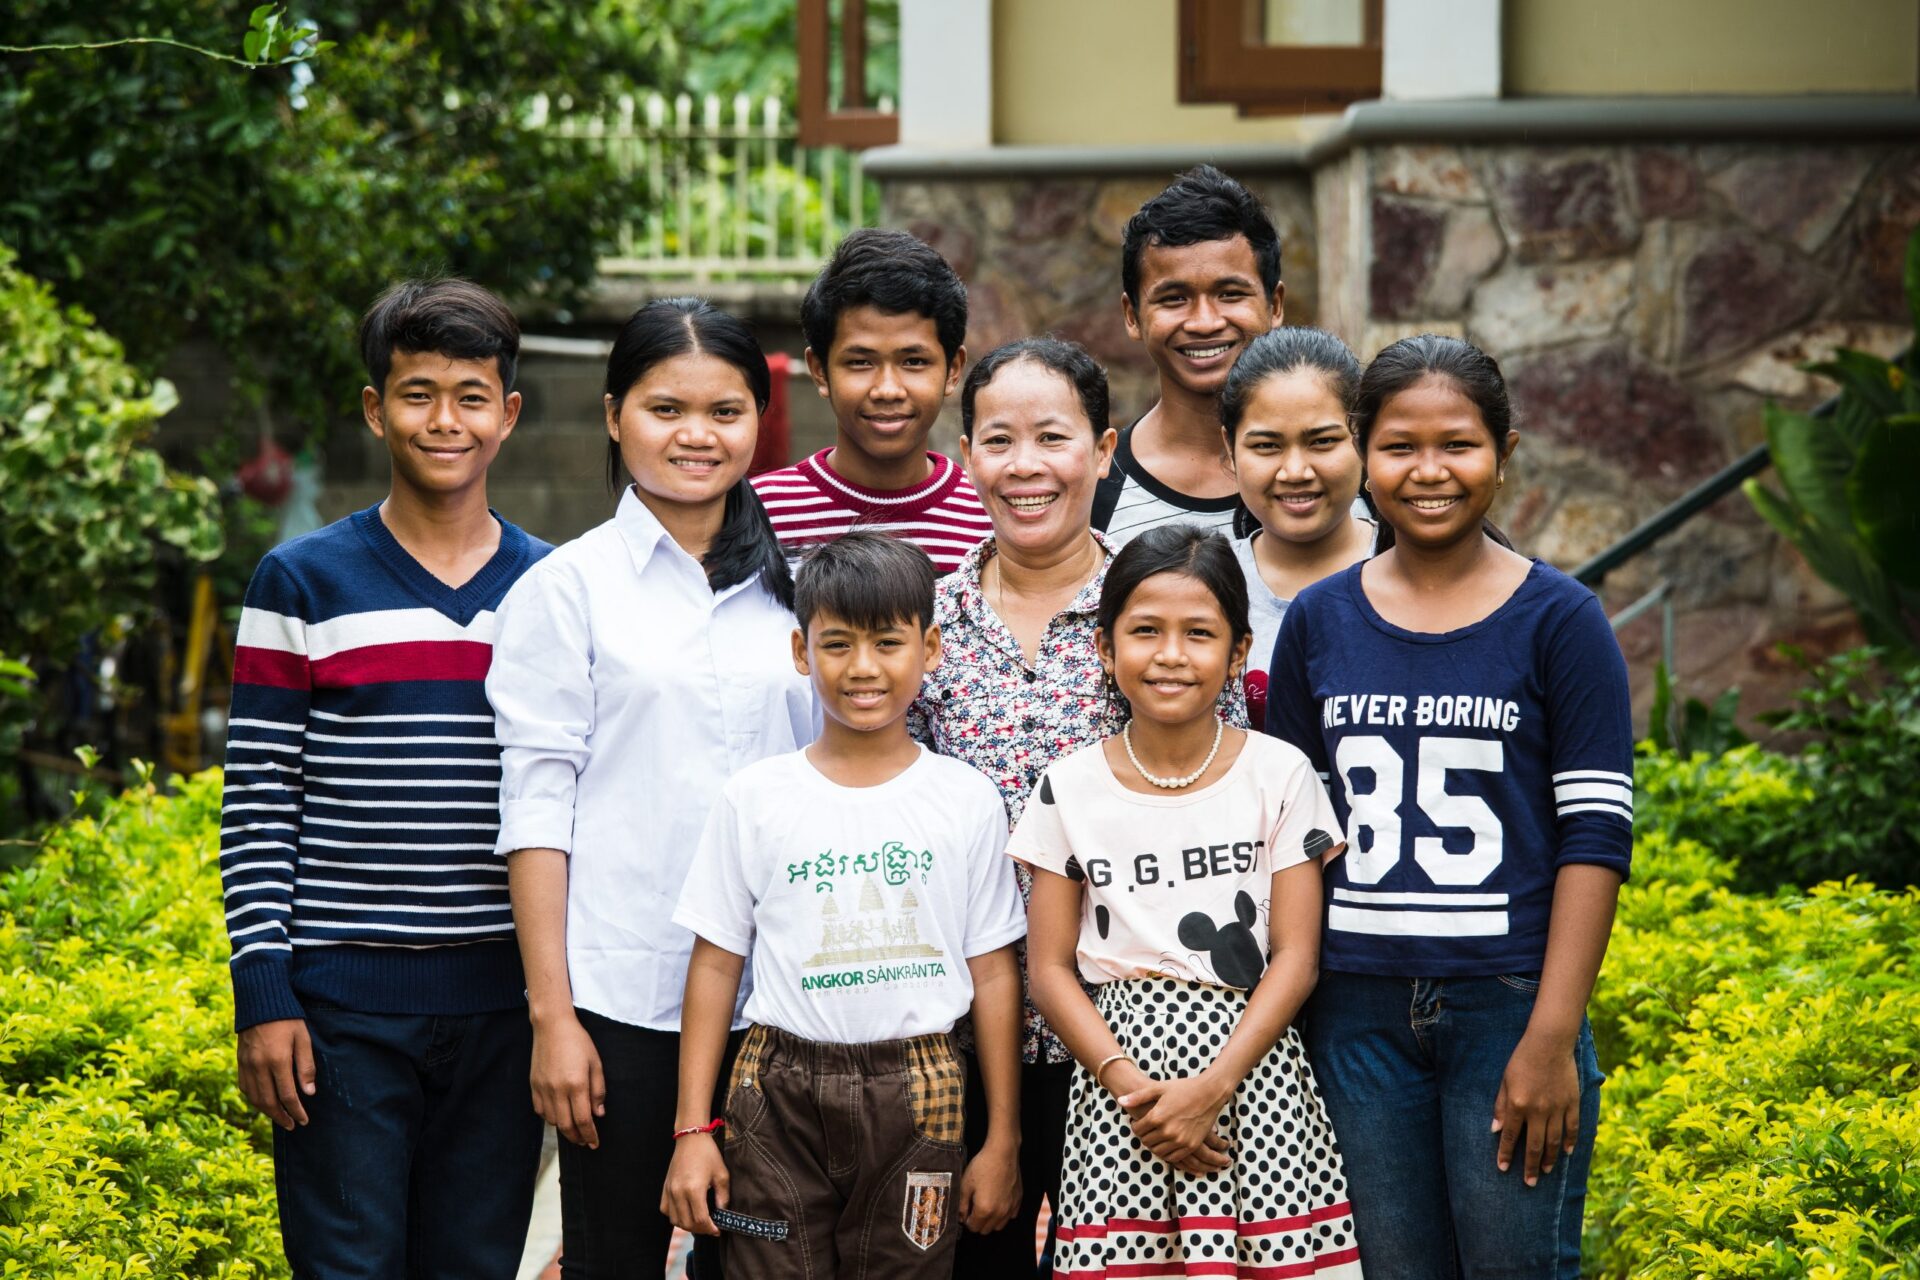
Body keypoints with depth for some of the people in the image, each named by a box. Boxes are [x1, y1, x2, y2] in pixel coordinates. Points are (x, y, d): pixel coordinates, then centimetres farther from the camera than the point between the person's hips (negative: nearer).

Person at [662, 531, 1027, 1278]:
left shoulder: (966, 801, 4)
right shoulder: (756, 798, 3)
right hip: (778, 1094, 0)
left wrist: (1002, 1141, 5)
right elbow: (716, 964, 5)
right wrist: (692, 1131, 1)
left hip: (916, 1100, 0)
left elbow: (994, 975, 6)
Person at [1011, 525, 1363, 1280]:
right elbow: (1050, 967, 2)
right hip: (1115, 1057, 1)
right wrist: (1128, 1083, -12)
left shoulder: (1278, 775, 1)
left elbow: (1295, 956, -3)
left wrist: (1213, 1086, -14)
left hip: (1249, 1064, -1)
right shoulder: (1071, 789, 4)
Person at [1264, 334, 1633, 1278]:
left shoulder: (1559, 621, -1)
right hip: (1357, 1012, 3)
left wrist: (1552, 1034, -11)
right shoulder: (1317, 623, 8)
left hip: (1509, 1004, -3)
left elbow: (1596, 835, -5)